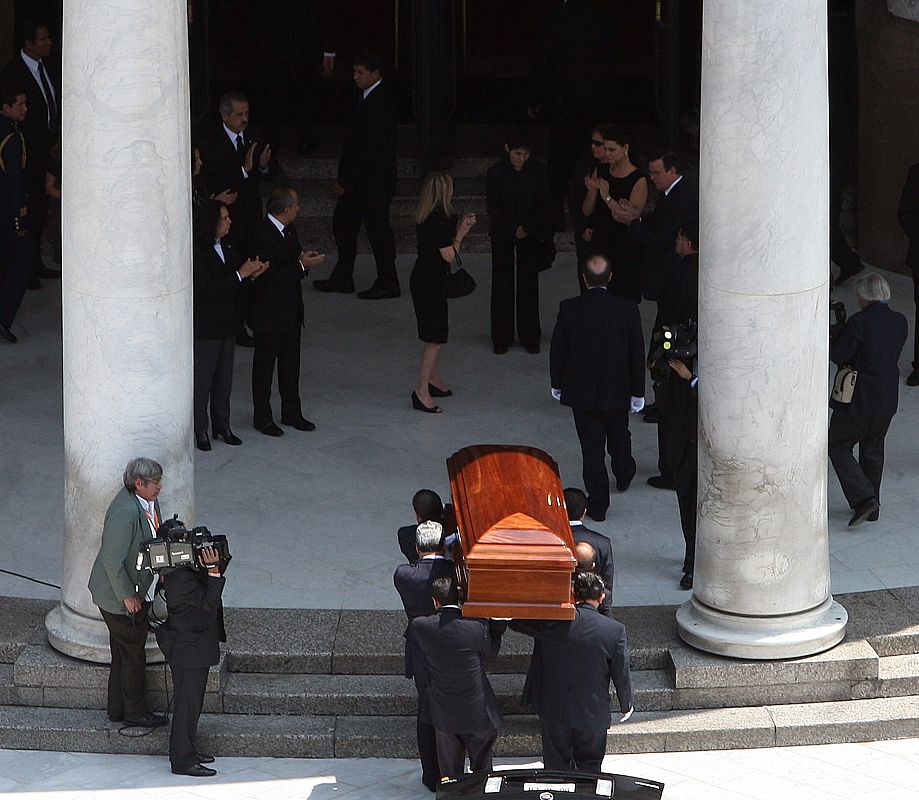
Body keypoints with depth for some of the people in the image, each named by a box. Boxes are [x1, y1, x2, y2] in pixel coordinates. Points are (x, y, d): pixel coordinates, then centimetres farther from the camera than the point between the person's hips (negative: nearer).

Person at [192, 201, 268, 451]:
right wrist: (240, 275, -25)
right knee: (202, 380, 5)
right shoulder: (197, 253, -20)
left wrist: (252, 274, -8)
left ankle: (222, 425, 29)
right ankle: (200, 430, 17)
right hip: (205, 327, -7)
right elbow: (206, 288, -26)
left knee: (224, 377, 16)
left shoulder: (227, 248, 3)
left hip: (227, 324, 7)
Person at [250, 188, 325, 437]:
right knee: (264, 365, 6)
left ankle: (291, 413, 29)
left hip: (291, 312, 9)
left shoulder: (288, 229, 5)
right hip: (269, 315, -9)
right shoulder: (263, 234, -22)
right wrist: (301, 265, -25)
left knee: (291, 364, 17)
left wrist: (305, 258, -5)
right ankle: (262, 417, 16)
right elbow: (270, 275, -26)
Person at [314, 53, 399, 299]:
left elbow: (370, 149, -24)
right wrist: (344, 178, 13)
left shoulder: (380, 102, -22)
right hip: (358, 181, 10)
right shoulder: (367, 96, 9)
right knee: (343, 223, 16)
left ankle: (388, 284, 12)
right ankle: (342, 279, 26)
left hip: (374, 182, -10)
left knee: (378, 228, 0)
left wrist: (346, 181, -19)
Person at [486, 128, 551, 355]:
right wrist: (514, 230, -12)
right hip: (503, 233, -1)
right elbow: (493, 208, -6)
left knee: (529, 285, 1)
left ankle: (530, 338, 9)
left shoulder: (537, 170, -6)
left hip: (531, 233, 1)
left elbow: (543, 204, 0)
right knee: (502, 285, 1)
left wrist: (527, 229, -9)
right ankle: (501, 338, 9)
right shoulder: (496, 172, -9)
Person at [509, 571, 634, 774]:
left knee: (556, 767, 14)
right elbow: (622, 675, -5)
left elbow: (515, 622, 2)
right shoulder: (614, 630, -13)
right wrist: (626, 706, 11)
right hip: (592, 713, 0)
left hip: (553, 709, 0)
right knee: (589, 765, 16)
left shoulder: (551, 622, -14)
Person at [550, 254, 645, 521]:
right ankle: (624, 476, 51)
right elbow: (637, 354, -7)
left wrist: (557, 384, 10)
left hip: (582, 392, -1)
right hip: (617, 390, 1)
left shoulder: (569, 309, -14)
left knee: (592, 448, 7)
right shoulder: (627, 309, -13)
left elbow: (557, 350, -5)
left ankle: (597, 505, 9)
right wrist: (637, 392, 4)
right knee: (619, 437, 26)